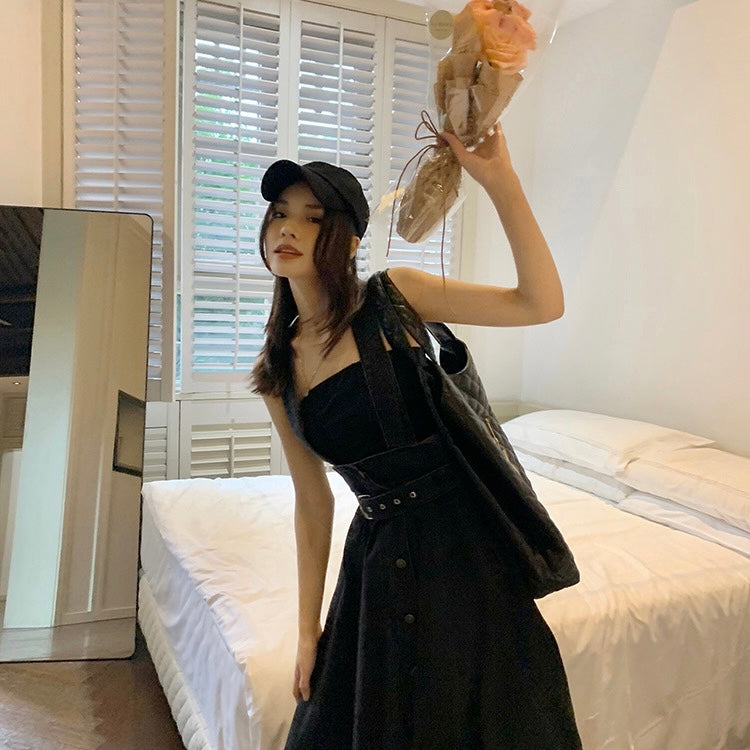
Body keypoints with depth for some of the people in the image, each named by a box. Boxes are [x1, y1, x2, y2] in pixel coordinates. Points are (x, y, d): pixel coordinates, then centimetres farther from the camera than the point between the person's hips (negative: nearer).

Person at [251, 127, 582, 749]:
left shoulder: (394, 297, -8)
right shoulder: (275, 370, 4)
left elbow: (542, 303, -17)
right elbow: (312, 502, 8)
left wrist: (499, 178, -25)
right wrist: (308, 628, 11)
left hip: (462, 539, -4)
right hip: (377, 554, 4)